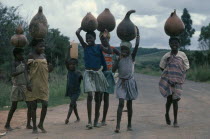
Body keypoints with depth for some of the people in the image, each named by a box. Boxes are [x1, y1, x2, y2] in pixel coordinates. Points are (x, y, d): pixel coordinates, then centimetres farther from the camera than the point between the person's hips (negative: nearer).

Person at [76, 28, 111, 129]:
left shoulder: (99, 47, 3)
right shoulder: (85, 46, 3)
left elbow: (110, 51, -14)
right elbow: (77, 33, -7)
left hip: (98, 73, 1)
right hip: (88, 73, -1)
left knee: (97, 97, 8)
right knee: (89, 96, -15)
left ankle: (96, 120, 19)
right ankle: (89, 121, -14)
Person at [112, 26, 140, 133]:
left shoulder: (132, 57, 0)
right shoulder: (119, 58, 3)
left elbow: (137, 45, -12)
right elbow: (113, 70, -8)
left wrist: (137, 32, -13)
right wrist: (119, 59, -14)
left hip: (130, 82, 0)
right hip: (121, 82, 0)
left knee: (129, 104, 9)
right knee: (121, 103, -13)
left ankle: (129, 125, 21)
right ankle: (118, 125, -19)